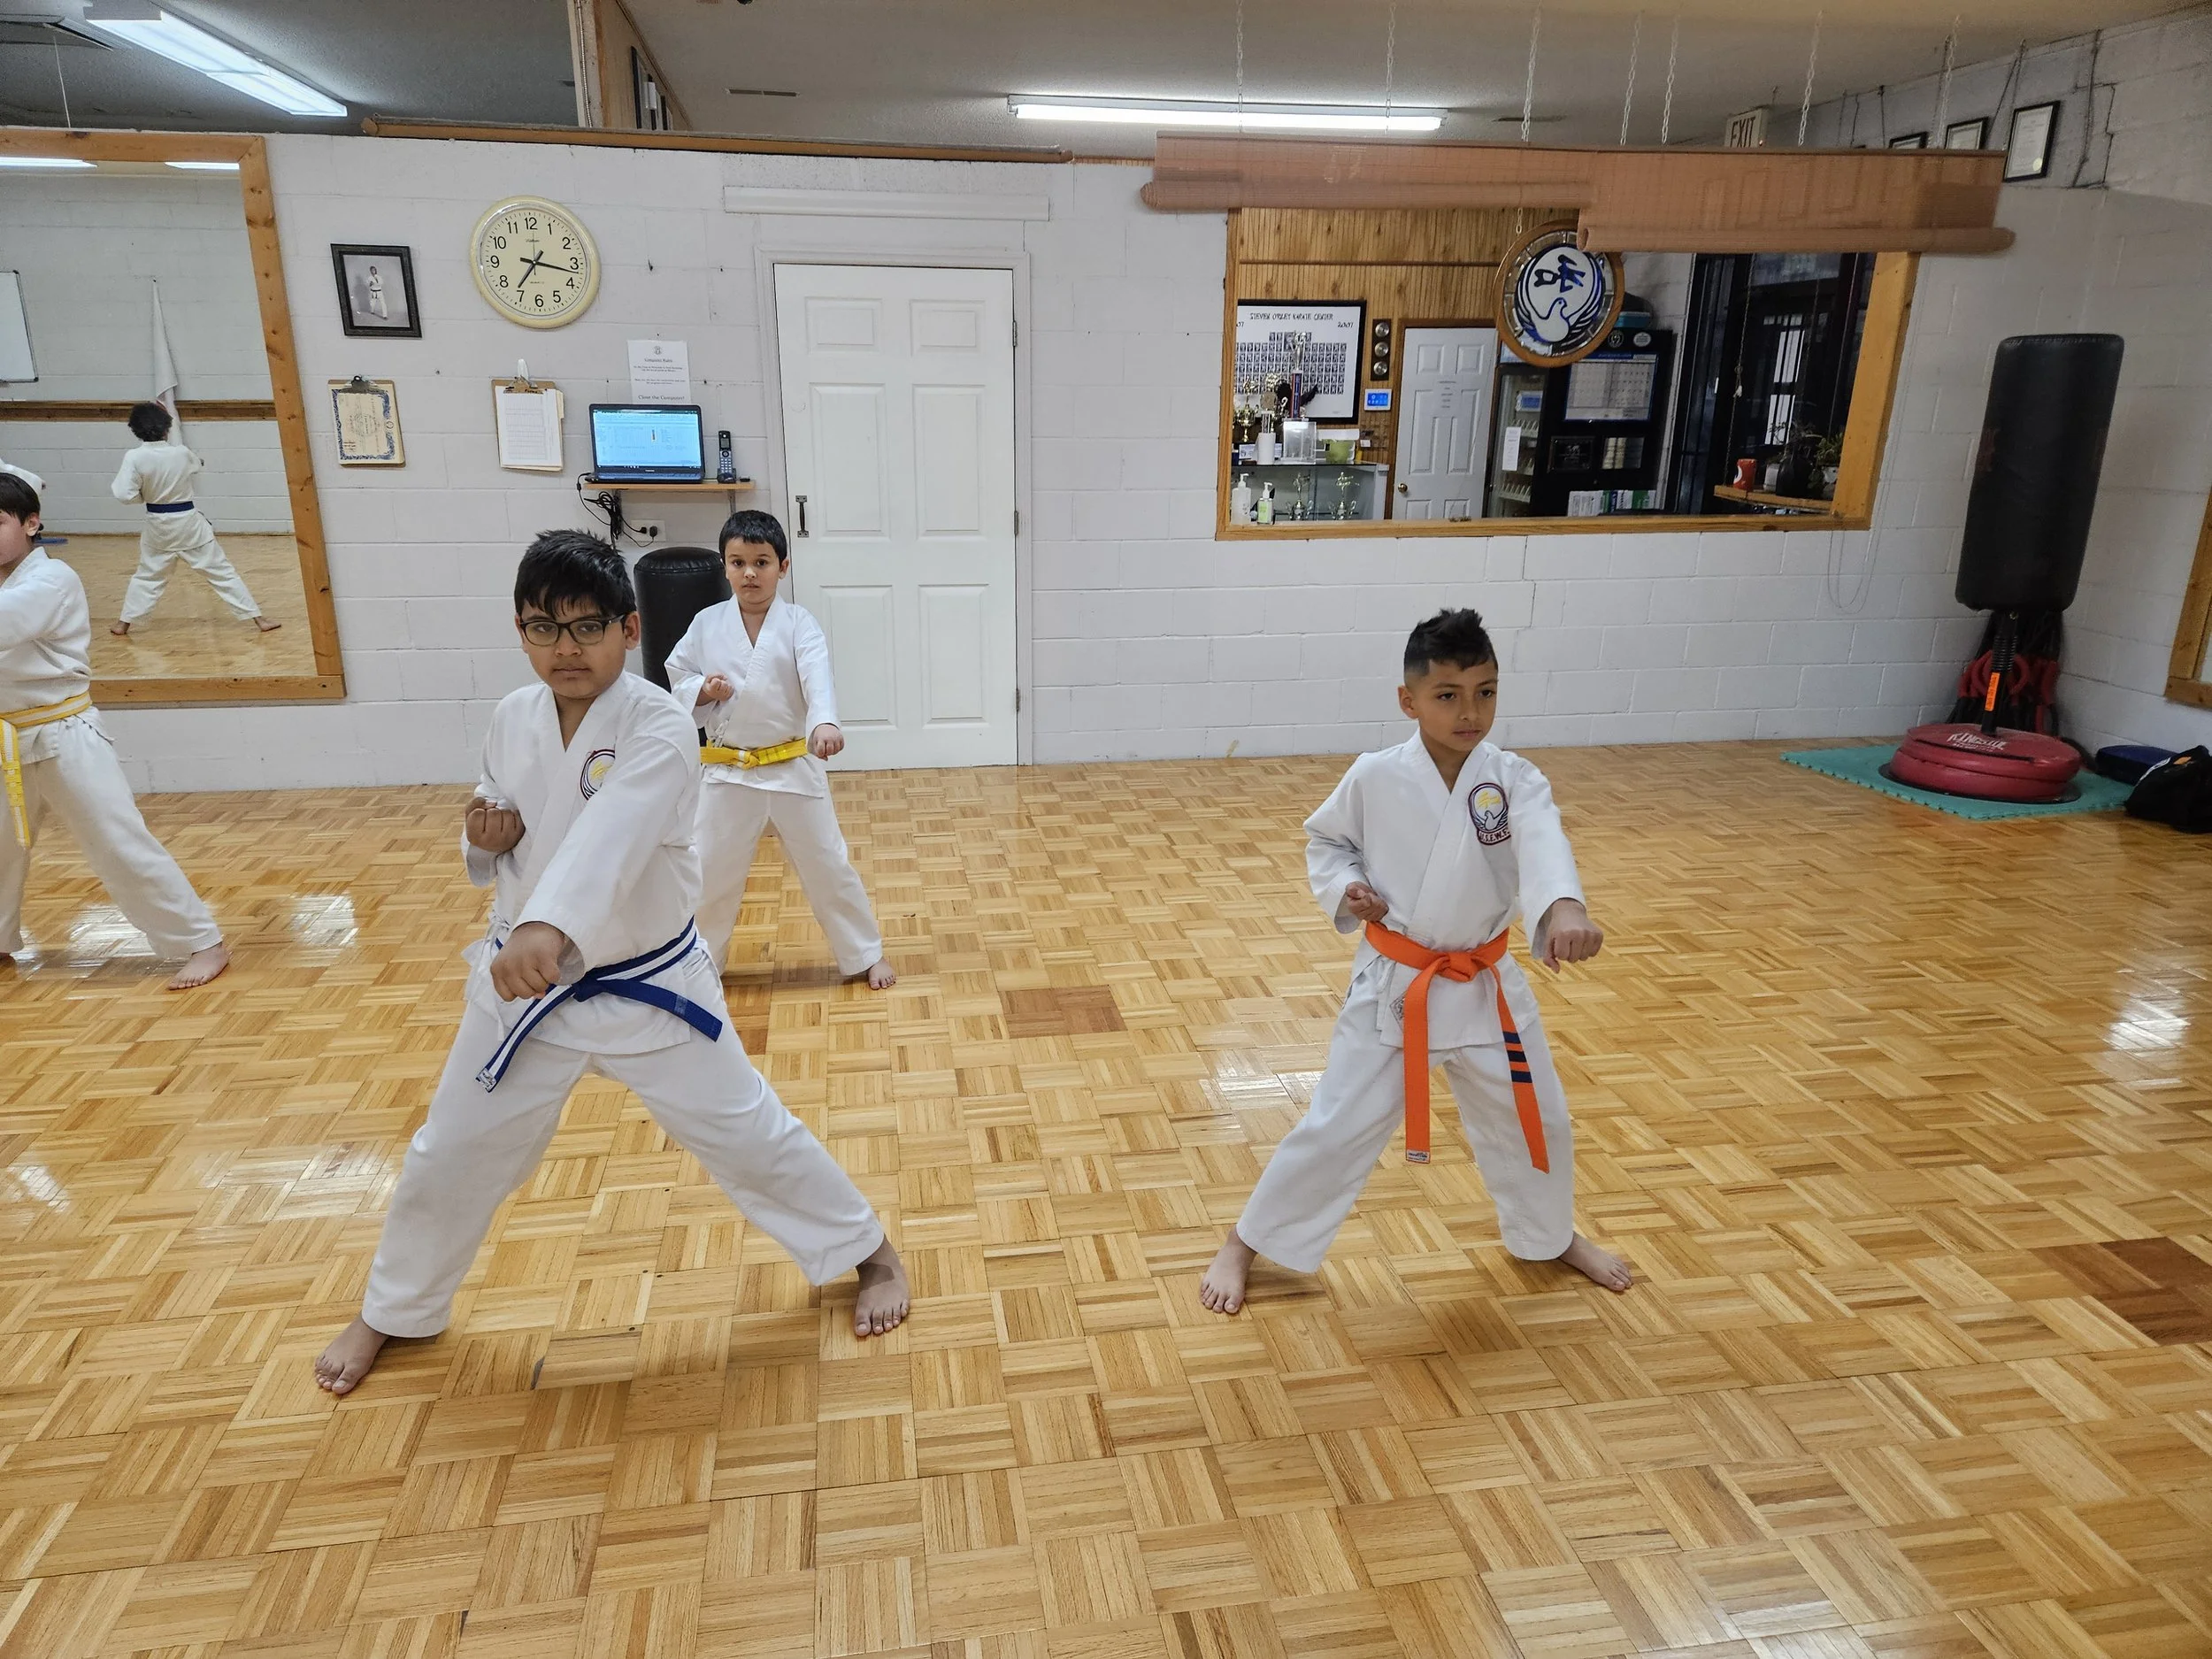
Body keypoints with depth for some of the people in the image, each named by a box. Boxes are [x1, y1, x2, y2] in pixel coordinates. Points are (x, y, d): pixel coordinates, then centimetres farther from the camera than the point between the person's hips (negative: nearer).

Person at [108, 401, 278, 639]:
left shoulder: (134, 458, -15)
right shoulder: (181, 453, -10)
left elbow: (125, 494, -16)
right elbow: (201, 466, 14)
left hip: (158, 526, 1)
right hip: (189, 523, -1)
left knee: (147, 576, 19)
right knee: (222, 571, 2)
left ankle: (123, 623, 26)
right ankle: (258, 619, -1)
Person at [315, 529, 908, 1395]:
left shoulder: (660, 727, -21)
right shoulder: (511, 720, -4)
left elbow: (614, 831, -40)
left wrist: (549, 926, -58)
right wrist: (486, 837, -13)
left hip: (649, 985, -4)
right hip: (523, 981, 5)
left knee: (749, 1135, 5)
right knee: (449, 1157, 17)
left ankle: (869, 1251, 30)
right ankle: (394, 1313, 45)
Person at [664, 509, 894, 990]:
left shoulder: (799, 625, -8)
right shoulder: (706, 624, 0)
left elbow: (818, 679, -24)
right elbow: (677, 677, 10)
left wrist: (825, 723, -45)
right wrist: (702, 691, -14)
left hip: (794, 766, -1)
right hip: (728, 769, 2)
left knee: (828, 865, 7)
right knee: (710, 870, 10)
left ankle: (866, 956, 23)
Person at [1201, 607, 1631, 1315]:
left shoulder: (1515, 781, -11)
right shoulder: (1374, 777, -11)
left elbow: (1543, 846, -31)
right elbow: (1326, 840, 7)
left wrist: (1565, 908, -53)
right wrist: (1344, 889, -15)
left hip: (1484, 988, 2)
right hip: (1392, 987, -2)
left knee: (1535, 1120, 17)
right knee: (1338, 1129, 1)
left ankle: (1551, 1238, 48)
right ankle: (1245, 1244, 22)